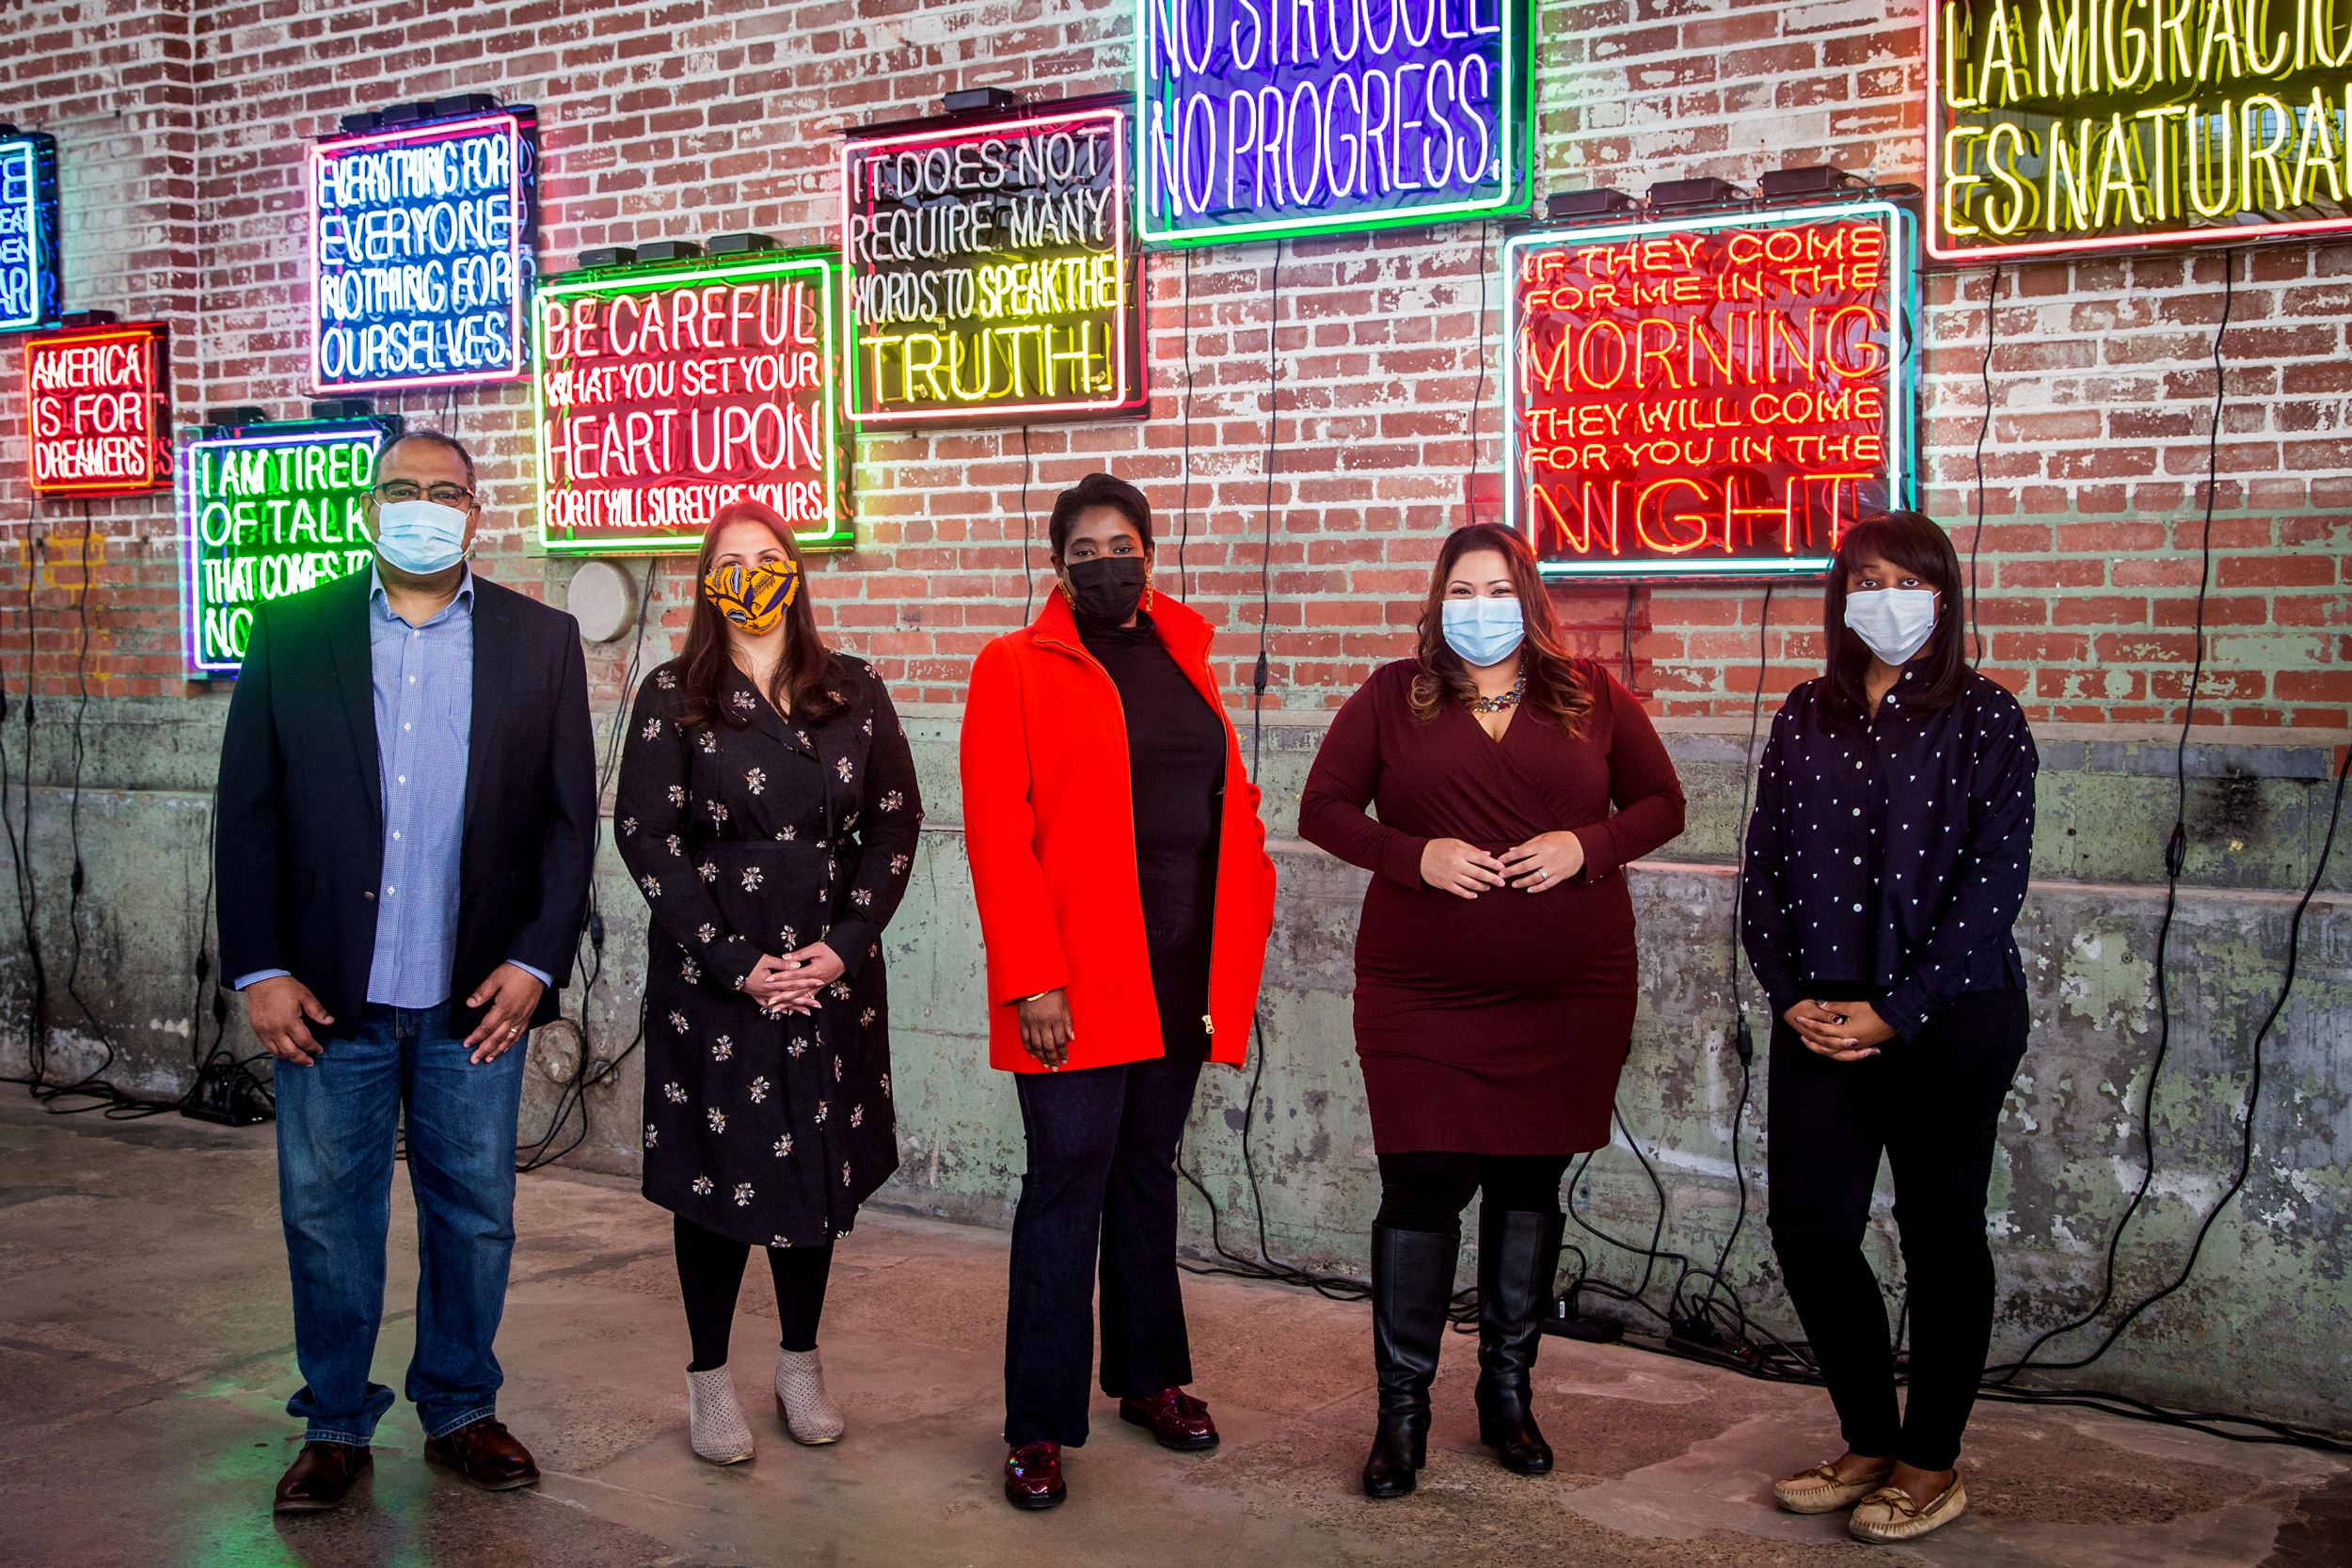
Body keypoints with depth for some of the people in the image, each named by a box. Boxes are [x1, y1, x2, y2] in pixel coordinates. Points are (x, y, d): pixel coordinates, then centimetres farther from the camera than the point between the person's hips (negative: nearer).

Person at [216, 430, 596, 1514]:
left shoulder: (540, 641, 4)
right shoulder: (290, 636, 4)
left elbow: (569, 816, 3)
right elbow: (247, 814, 2)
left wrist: (536, 960, -5)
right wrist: (258, 970, -4)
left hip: (476, 998, 0)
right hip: (328, 997, 0)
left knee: (474, 1217, 10)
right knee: (327, 1217, 8)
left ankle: (459, 1411, 27)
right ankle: (335, 1425, 24)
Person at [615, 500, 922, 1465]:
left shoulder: (853, 692, 6)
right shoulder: (674, 698, -1)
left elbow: (895, 822, 4)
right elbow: (645, 836, -7)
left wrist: (844, 945, -7)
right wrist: (734, 963, -13)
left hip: (831, 977, 3)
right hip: (711, 981, -2)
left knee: (821, 1166, 9)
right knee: (716, 1169, 3)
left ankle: (801, 1365, 24)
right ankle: (710, 1379, 16)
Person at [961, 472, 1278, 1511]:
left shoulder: (1185, 665, 14)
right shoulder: (1016, 668, -3)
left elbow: (1230, 806, 15)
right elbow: (996, 835, -10)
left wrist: (1245, 930, 4)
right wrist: (1032, 980, -17)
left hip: (1182, 975, 5)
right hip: (1077, 983, -5)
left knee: (1148, 1172, 16)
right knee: (1068, 1184, -2)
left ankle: (1147, 1375, 29)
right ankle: (1039, 1425, 7)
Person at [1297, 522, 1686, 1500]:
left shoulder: (1592, 696, 7)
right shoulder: (1393, 697, 4)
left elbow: (1660, 803, 10)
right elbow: (1324, 807, 5)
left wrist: (1587, 846, -10)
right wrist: (1414, 855, -12)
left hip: (1570, 994, 2)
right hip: (1423, 993, -2)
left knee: (1530, 1186, 11)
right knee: (1422, 1187, -5)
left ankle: (1509, 1392, 28)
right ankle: (1402, 1410, 9)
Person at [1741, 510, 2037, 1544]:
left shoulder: (1983, 719, -3)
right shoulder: (1804, 719, 10)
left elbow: (1993, 881, -9)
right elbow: (1763, 868, 9)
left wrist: (1895, 1011, -14)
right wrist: (1789, 995, -4)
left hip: (1951, 1016, -4)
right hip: (1822, 1020, 4)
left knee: (1939, 1231, 6)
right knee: (1808, 1225, 2)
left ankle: (1931, 1464, 20)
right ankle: (1869, 1443, 22)